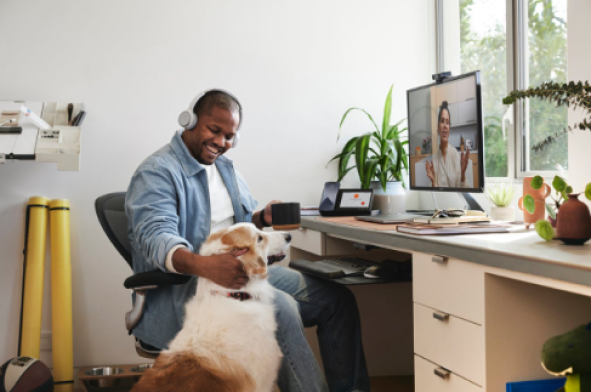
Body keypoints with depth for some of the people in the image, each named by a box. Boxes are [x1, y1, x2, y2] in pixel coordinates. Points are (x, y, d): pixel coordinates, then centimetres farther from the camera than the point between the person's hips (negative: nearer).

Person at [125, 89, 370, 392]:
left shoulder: (225, 168, 18)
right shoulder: (157, 173, -10)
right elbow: (156, 237, -27)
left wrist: (262, 218, 3)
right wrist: (205, 266, -47)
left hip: (239, 272, 9)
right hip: (179, 291, -8)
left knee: (336, 298, -3)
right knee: (280, 307, -34)